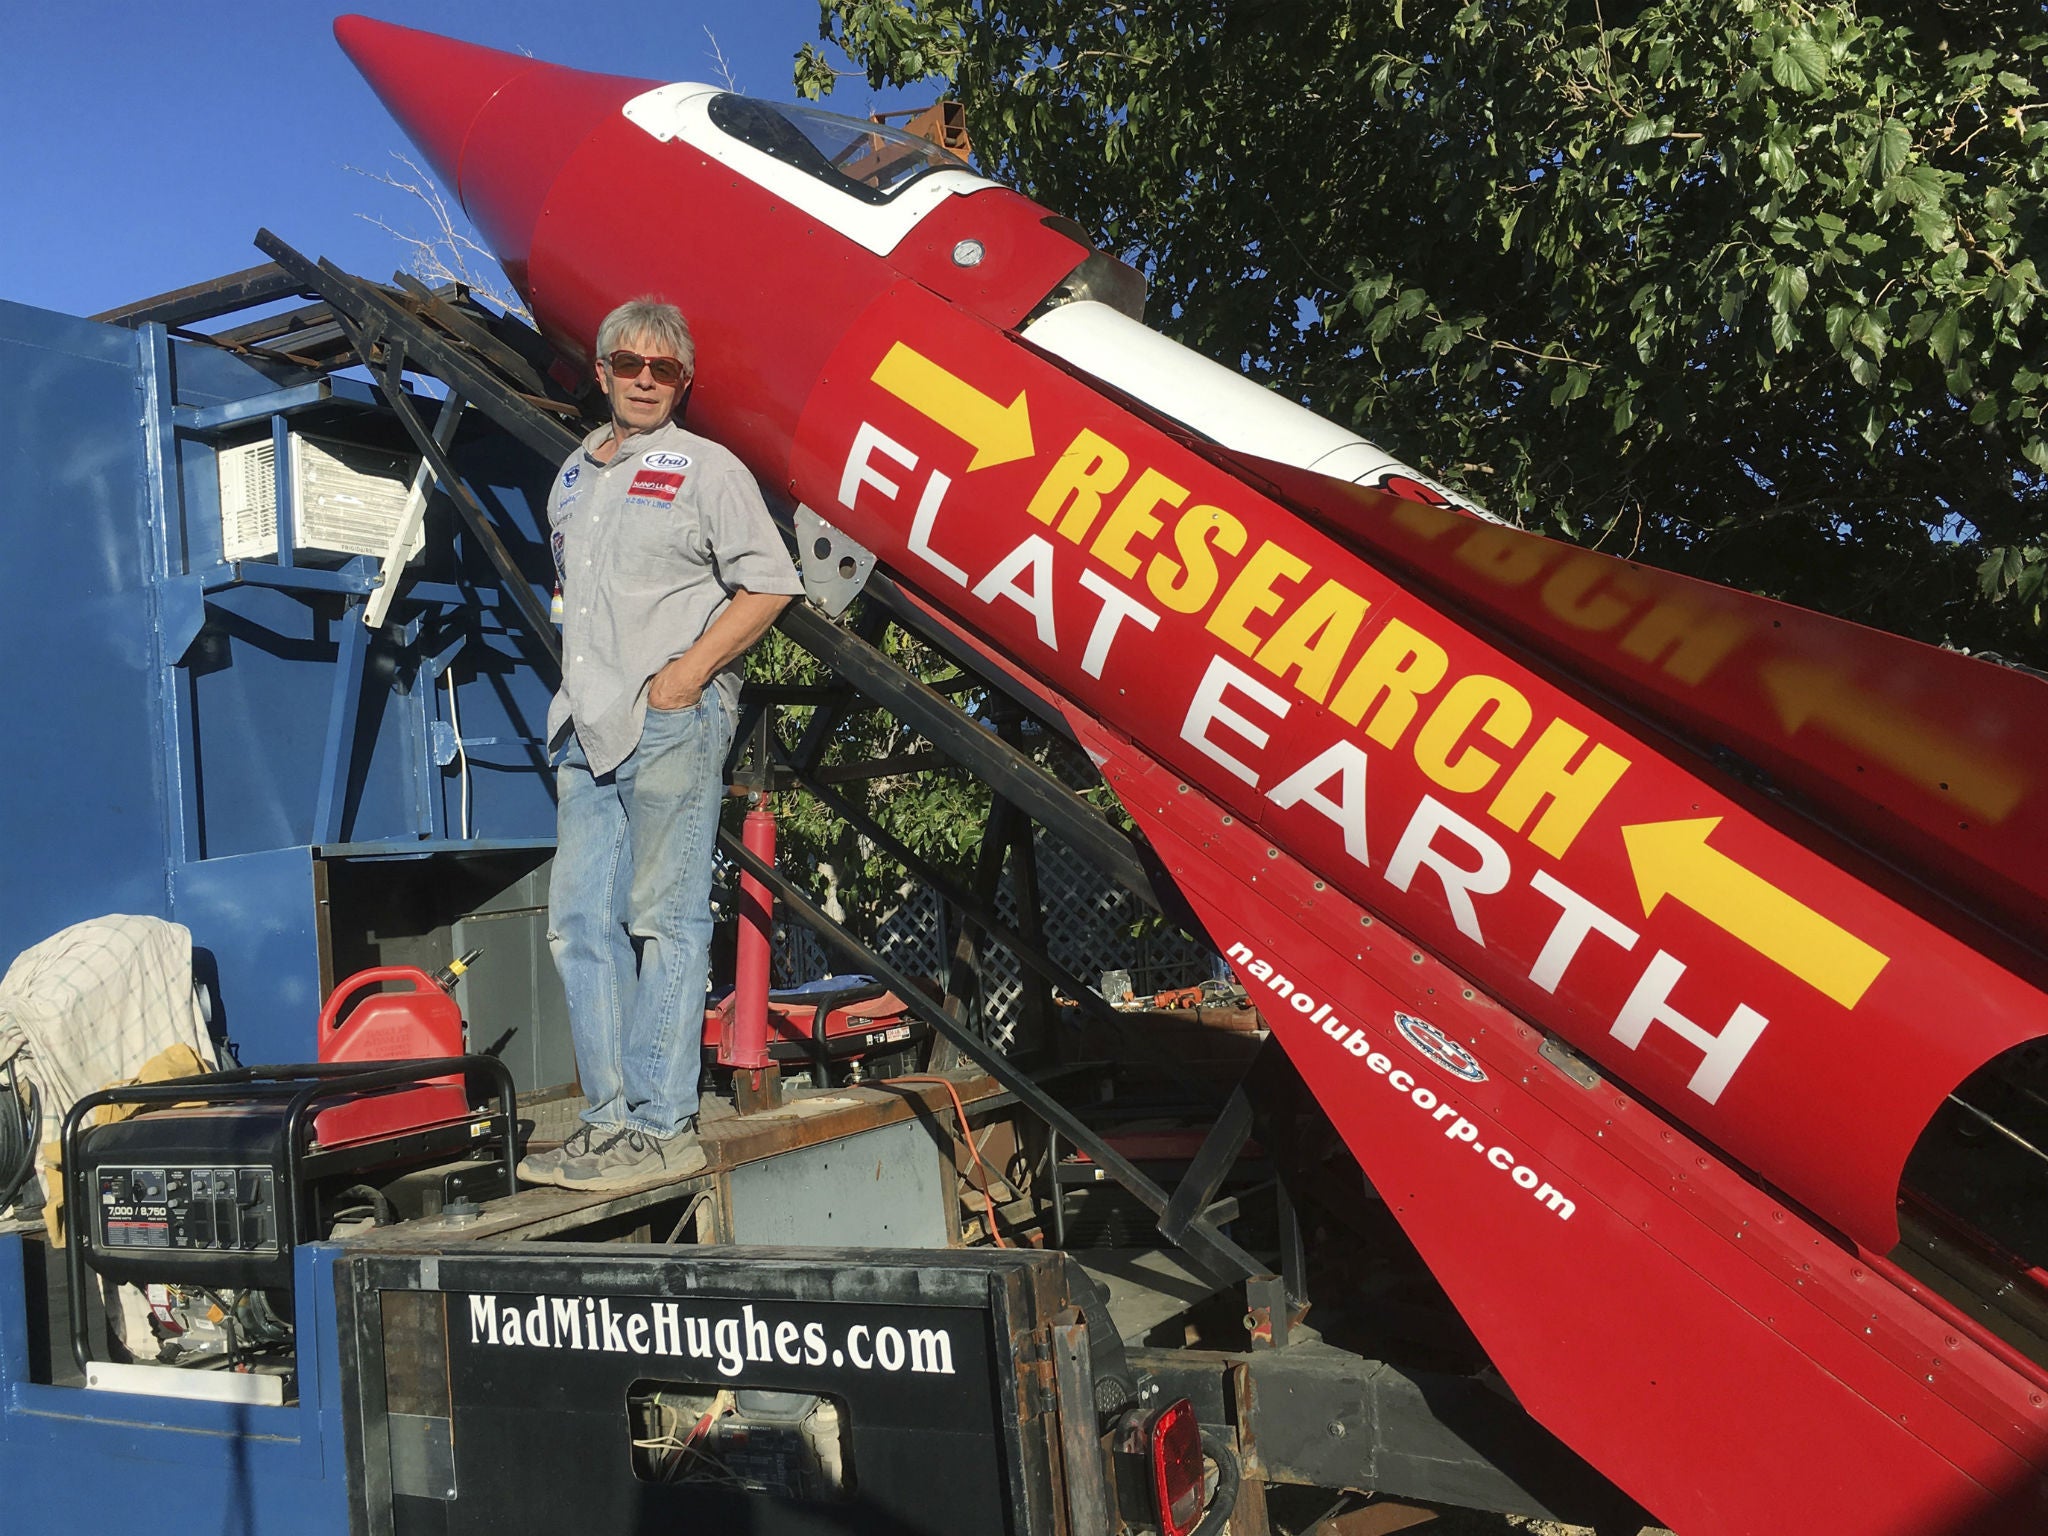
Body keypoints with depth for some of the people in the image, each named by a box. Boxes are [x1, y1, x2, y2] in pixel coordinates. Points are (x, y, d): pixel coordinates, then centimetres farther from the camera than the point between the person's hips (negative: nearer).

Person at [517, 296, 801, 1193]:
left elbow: (768, 585, -6)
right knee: (580, 923, 5)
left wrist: (688, 672, -12)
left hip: (674, 720, -7)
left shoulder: (706, 469, 1)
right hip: (588, 729, 7)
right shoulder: (574, 476, 21)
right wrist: (581, 689, 15)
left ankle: (662, 1127, -2)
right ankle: (612, 1119, 11)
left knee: (665, 919, -6)